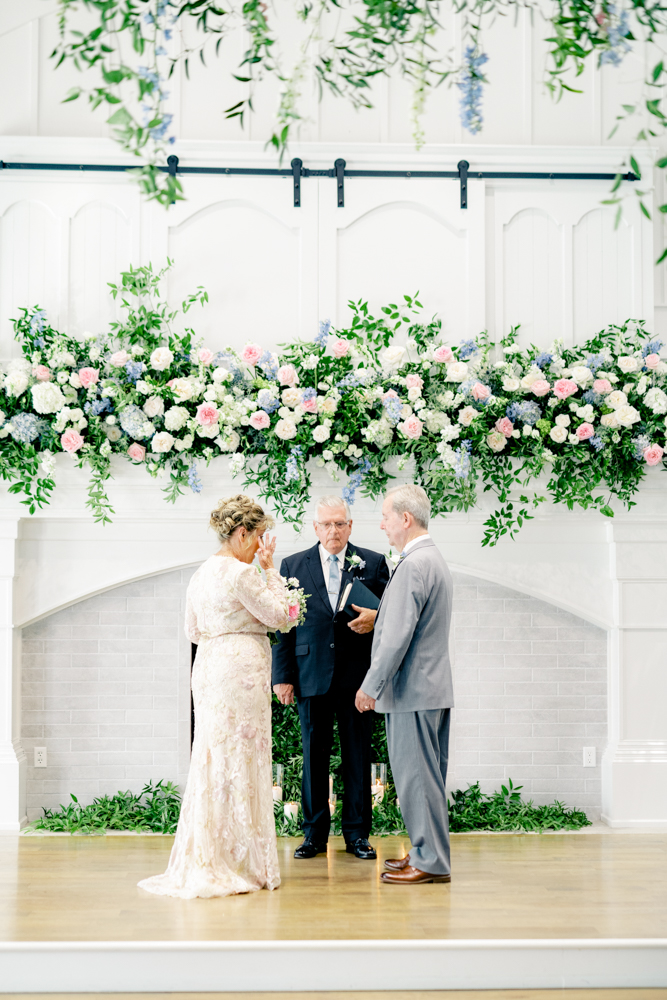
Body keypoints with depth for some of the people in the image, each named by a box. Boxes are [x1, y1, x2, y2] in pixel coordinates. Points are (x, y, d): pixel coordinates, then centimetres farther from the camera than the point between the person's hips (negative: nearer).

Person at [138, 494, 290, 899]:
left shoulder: (202, 573, 13)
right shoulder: (242, 573, -14)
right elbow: (278, 614, -9)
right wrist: (271, 569, -4)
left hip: (209, 669, 9)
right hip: (241, 669, -9)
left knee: (212, 760, 12)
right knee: (241, 761, -2)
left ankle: (204, 861, 16)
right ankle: (240, 862, 3)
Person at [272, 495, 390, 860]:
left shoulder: (373, 564, 7)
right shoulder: (293, 566, 8)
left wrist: (375, 618, -16)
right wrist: (282, 675, -1)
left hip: (357, 676, 0)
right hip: (311, 676, 0)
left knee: (358, 756, 5)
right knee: (314, 757, 5)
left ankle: (357, 833, 14)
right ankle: (315, 833, 15)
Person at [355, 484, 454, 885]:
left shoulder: (413, 565, -18)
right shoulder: (435, 559, 16)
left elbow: (397, 636, -22)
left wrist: (371, 686, -15)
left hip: (413, 688, -10)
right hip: (435, 686, 10)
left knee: (416, 776, -4)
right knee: (427, 775, 15)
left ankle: (431, 862, 2)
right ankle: (429, 852, 22)